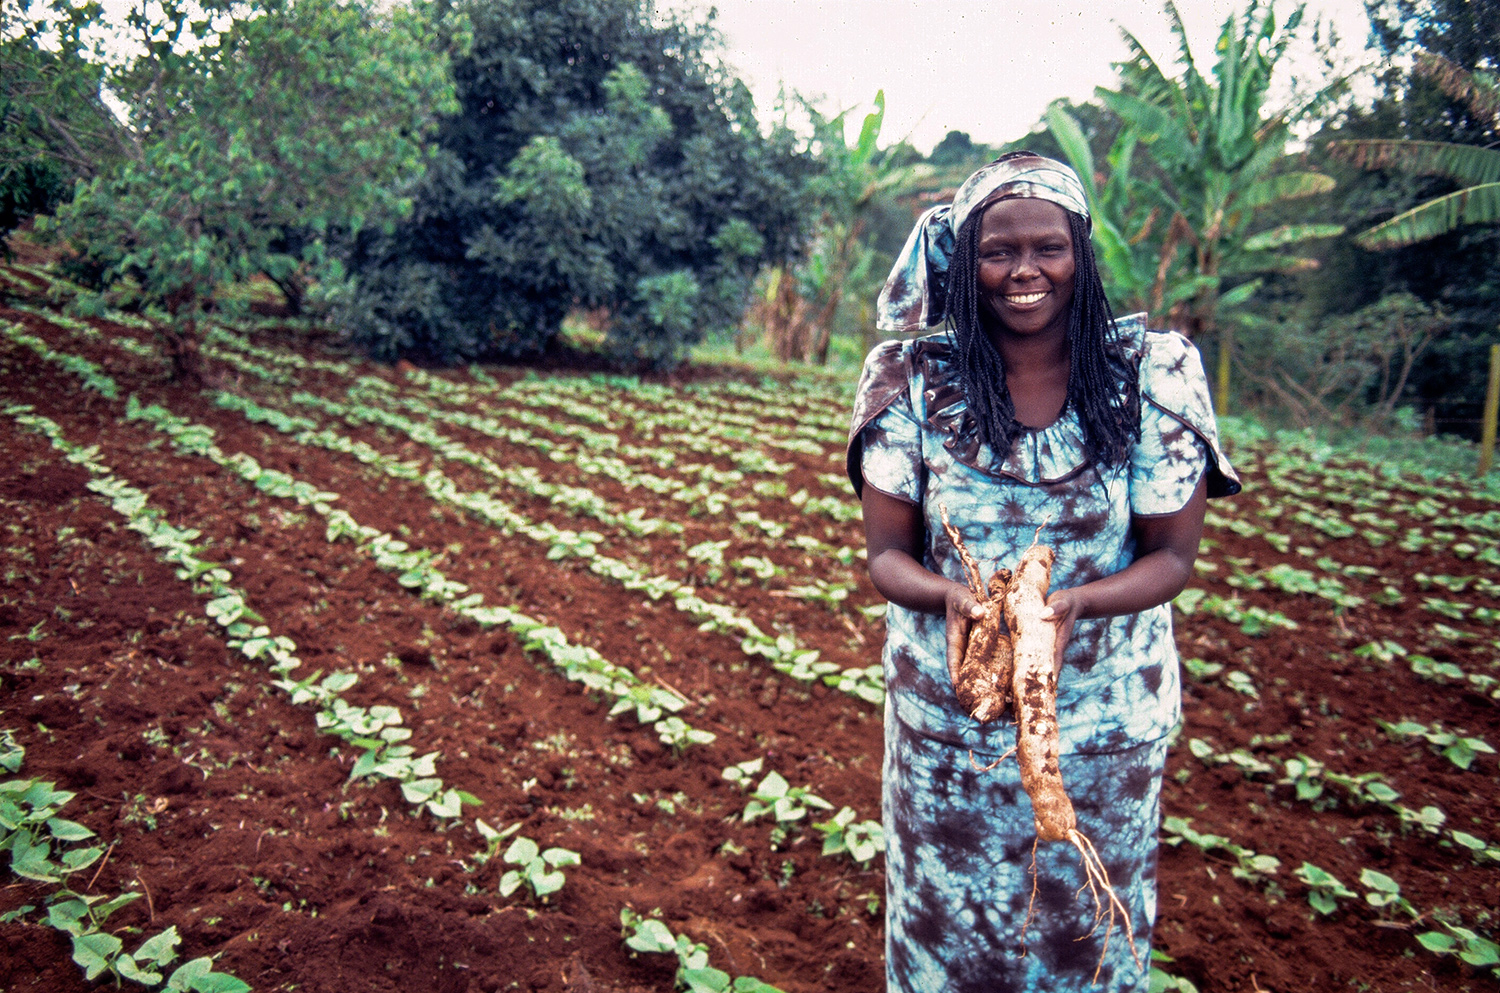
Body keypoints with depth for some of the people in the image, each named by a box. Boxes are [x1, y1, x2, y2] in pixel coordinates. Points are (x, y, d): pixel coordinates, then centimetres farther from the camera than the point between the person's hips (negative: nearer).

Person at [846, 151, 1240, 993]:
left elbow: (1174, 555, -5)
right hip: (948, 717, 0)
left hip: (1107, 725, 0)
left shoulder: (1153, 375, -8)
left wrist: (1073, 602, -24)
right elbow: (886, 553, -4)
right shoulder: (915, 380, -6)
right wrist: (949, 596, -26)